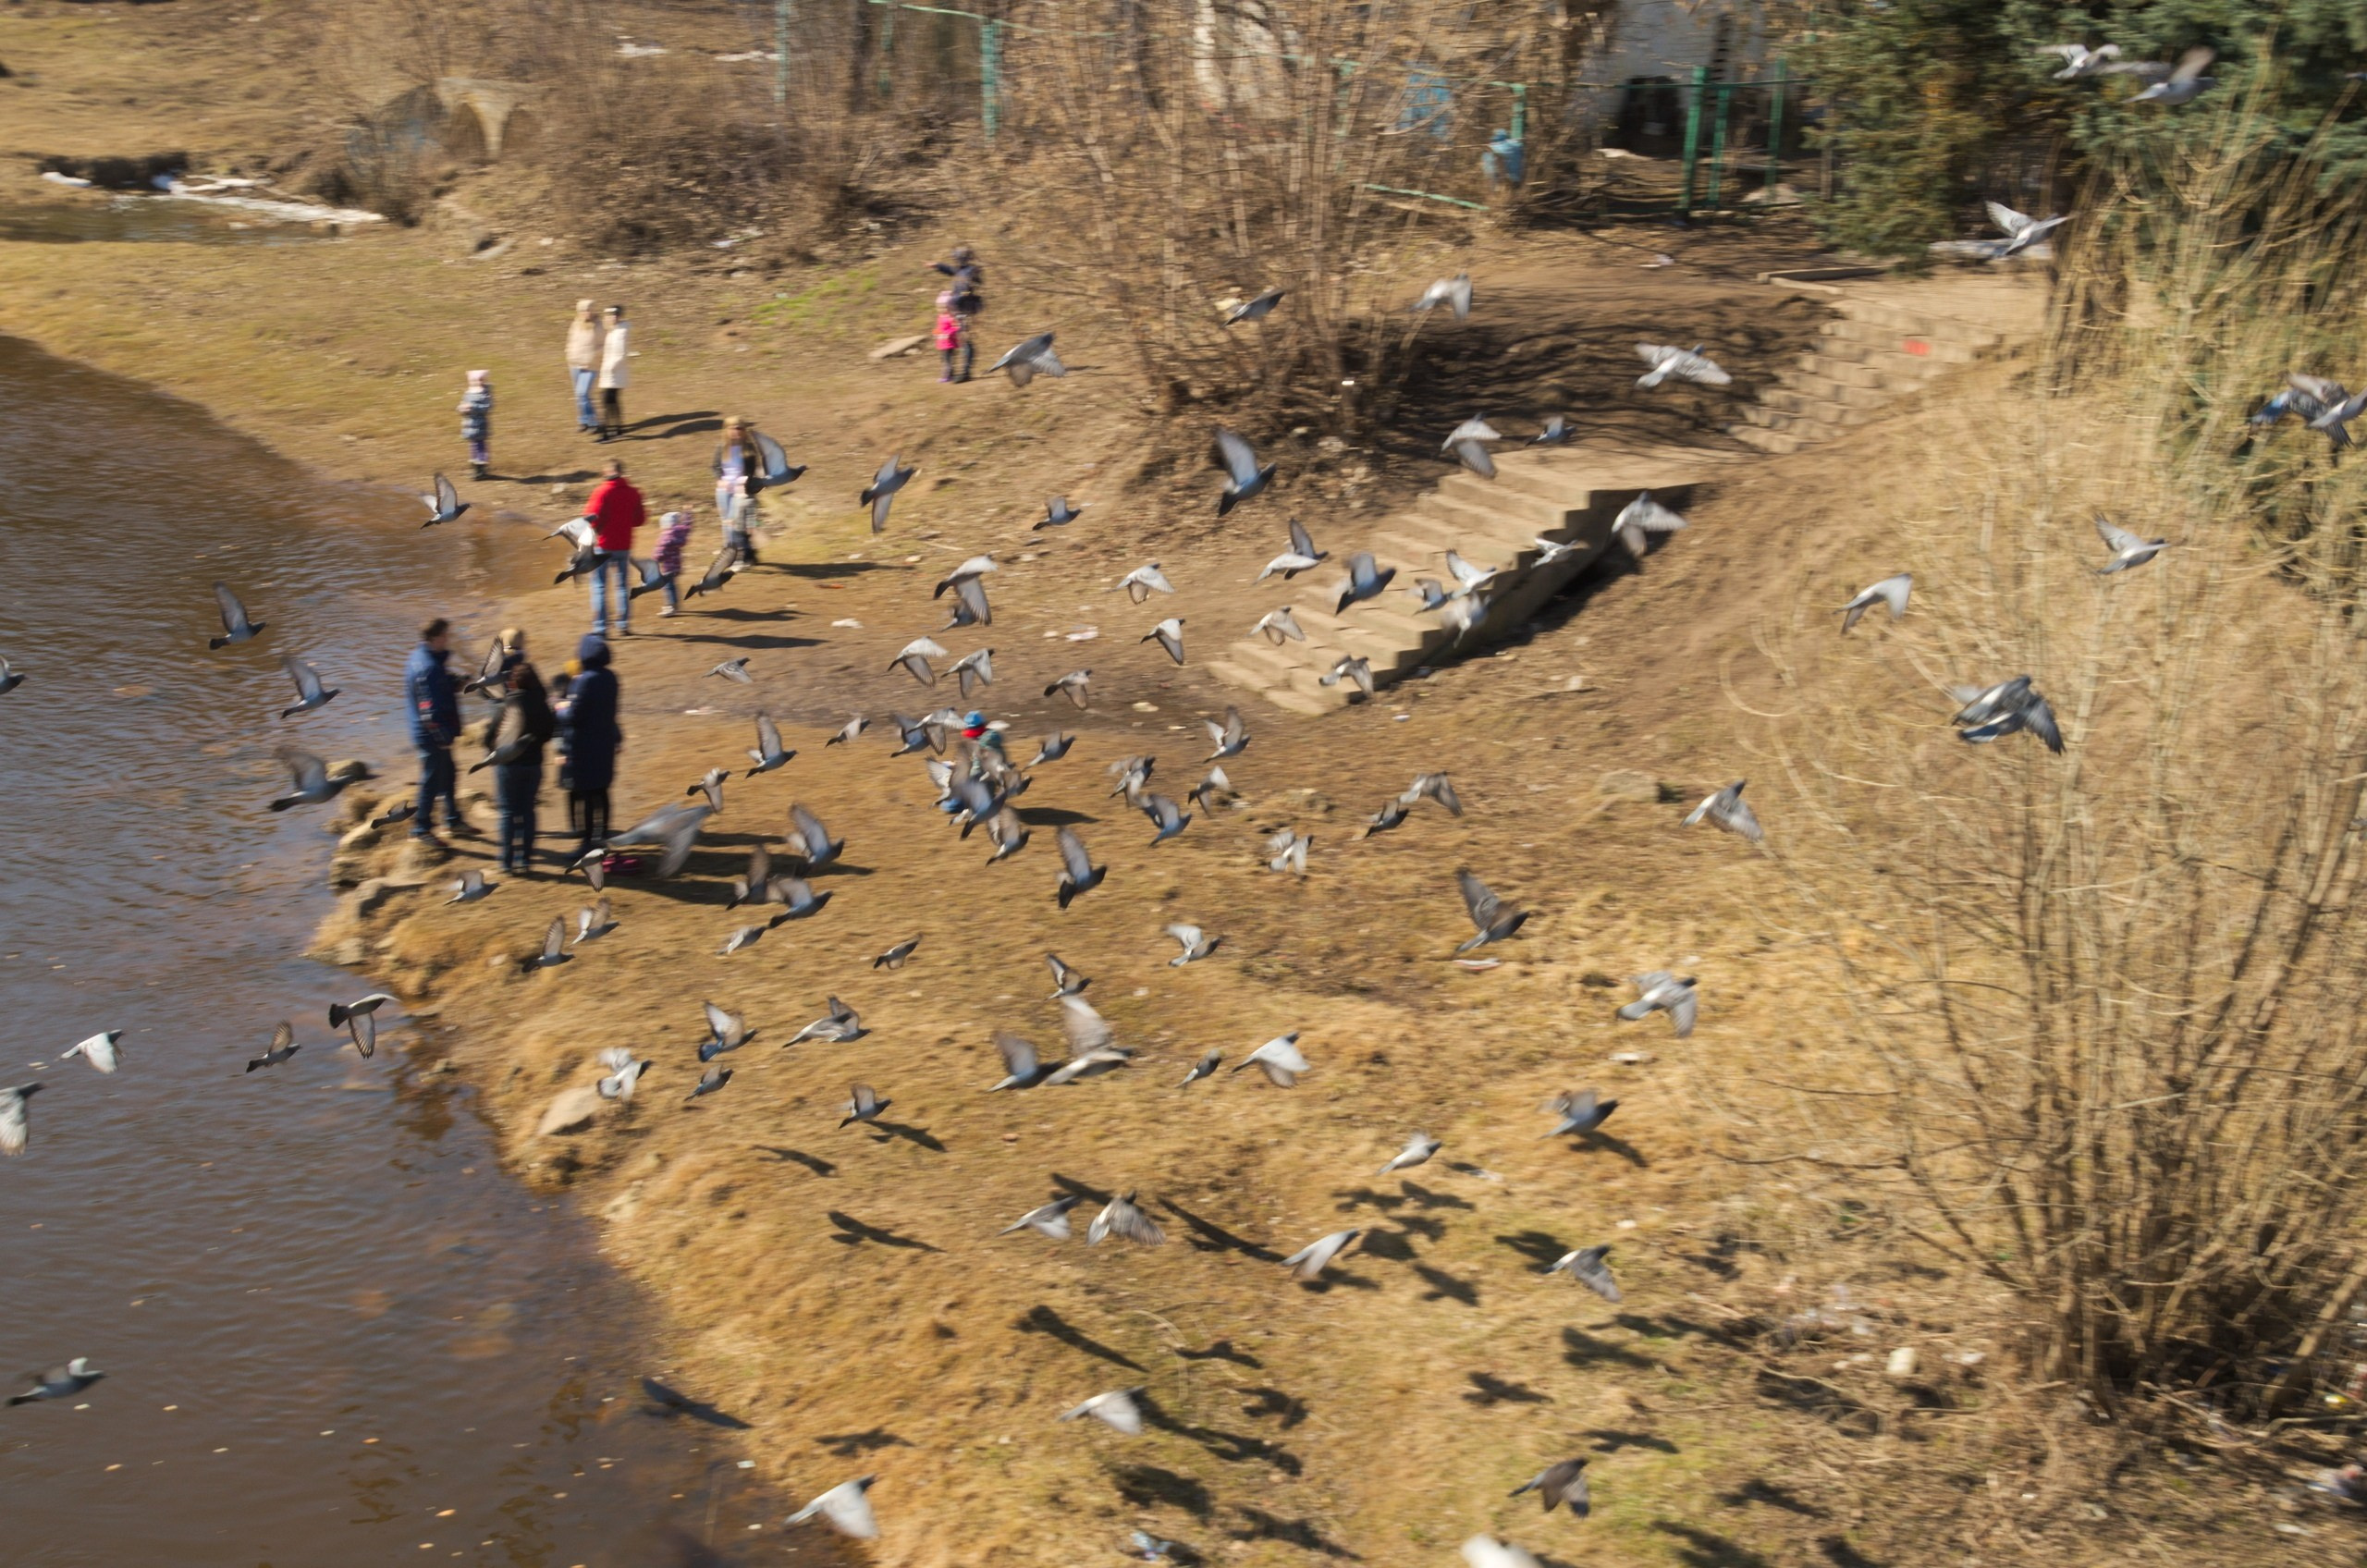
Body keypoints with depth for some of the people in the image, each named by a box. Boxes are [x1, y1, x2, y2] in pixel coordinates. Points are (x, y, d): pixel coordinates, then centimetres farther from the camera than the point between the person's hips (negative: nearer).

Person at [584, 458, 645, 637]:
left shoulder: (601, 491, -13)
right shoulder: (632, 493, 1)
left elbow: (594, 516, -17)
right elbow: (640, 519, 6)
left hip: (603, 546, -4)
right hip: (624, 546, 4)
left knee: (599, 585, 2)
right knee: (623, 585, 15)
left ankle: (600, 628, -2)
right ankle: (623, 625, 13)